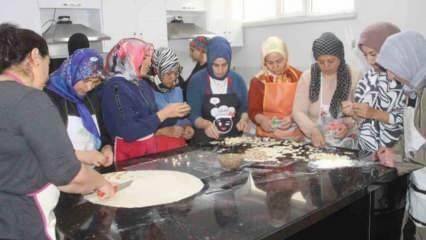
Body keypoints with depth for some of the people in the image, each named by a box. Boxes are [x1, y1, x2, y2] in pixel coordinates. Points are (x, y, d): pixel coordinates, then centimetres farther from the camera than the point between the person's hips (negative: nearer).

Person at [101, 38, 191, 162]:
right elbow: (129, 131, -25)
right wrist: (164, 113, -21)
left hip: (150, 146, 8)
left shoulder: (143, 84, 9)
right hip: (129, 154, -8)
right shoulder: (115, 87, -17)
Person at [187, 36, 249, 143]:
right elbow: (193, 115, -5)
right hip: (206, 141, -2)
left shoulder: (237, 79, 3)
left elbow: (244, 108, 11)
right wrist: (206, 124, -24)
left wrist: (244, 119, -9)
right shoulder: (197, 81, -5)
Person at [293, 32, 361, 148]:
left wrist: (348, 125, -19)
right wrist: (312, 130, -20)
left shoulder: (354, 76, -1)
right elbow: (298, 111, -4)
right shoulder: (307, 77, -1)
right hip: (314, 140, 0)